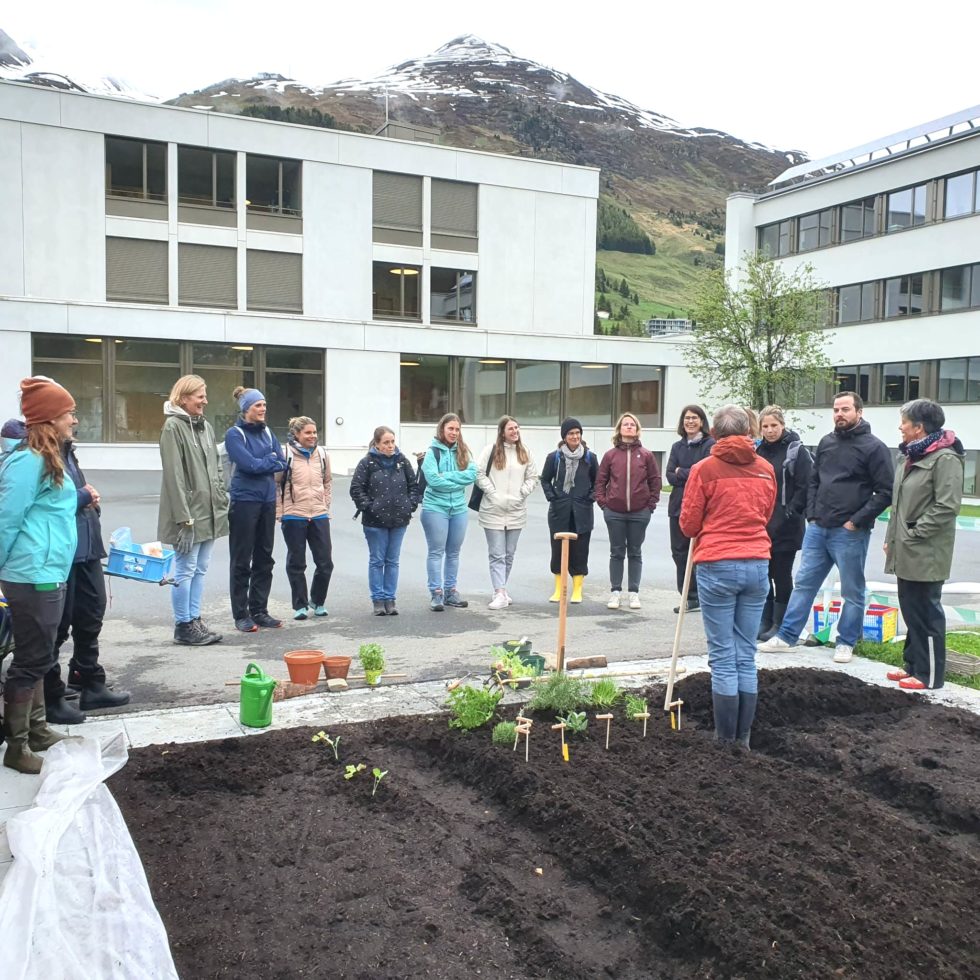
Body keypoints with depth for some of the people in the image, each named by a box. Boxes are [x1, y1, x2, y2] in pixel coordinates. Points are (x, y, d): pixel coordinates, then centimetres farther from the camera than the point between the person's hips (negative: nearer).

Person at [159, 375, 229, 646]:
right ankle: (183, 626, 9)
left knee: (200, 569, 13)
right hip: (189, 513, -8)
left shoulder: (205, 426, 14)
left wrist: (222, 501, 13)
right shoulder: (173, 426, -10)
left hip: (209, 512, 8)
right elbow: (174, 475, -16)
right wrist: (183, 516, -20)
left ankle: (194, 620, 21)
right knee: (185, 570, 0)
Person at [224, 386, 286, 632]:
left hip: (267, 501, 6)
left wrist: (261, 463, -9)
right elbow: (249, 464, -18)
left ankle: (259, 611, 20)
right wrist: (271, 460, -4)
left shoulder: (267, 432, 11)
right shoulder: (235, 434, -7)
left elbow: (282, 463, 4)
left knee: (264, 559, 10)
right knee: (242, 561, 1)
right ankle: (241, 615, 9)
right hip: (244, 502, -6)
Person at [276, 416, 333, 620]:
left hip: (319, 516, 4)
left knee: (325, 562, 4)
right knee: (296, 563, 7)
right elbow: (275, 484, -4)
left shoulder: (322, 454, 6)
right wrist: (280, 512, -6)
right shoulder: (285, 454, -8)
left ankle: (317, 601, 24)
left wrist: (325, 506, 12)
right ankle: (300, 605, 18)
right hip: (293, 517, -4)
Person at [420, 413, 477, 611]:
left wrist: (447, 476, -14)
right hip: (435, 507, -5)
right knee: (436, 551, 0)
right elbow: (433, 479, -17)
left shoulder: (463, 451, 7)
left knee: (453, 552, 12)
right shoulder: (433, 451, -6)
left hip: (458, 508, 5)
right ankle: (436, 593, 5)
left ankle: (450, 591, 22)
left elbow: (472, 474, -6)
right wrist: (459, 481, -10)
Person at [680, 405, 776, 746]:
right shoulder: (766, 469, 6)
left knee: (723, 658, 2)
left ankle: (725, 741, 7)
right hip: (757, 565, 4)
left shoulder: (705, 469, -6)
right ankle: (743, 739, 17)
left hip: (717, 566, -4)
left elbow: (688, 524, -1)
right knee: (746, 656, 11)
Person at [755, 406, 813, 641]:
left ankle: (780, 624, 12)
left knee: (781, 575, 3)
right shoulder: (758, 451, 12)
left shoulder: (796, 450, -6)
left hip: (785, 526, -6)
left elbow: (805, 486, -11)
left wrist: (792, 511, -15)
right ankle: (765, 622, 20)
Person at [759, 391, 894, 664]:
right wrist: (811, 515, 8)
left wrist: (856, 521, -13)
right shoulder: (826, 442, 11)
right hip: (817, 528, 6)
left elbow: (885, 492, -10)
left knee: (853, 592, 6)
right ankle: (786, 636, 16)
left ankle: (846, 642, 19)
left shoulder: (874, 447, -7)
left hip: (850, 533, -6)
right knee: (804, 583, 9)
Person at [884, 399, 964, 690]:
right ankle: (913, 664, 27)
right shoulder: (910, 456, 16)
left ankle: (929, 675, 8)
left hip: (926, 556, -9)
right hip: (906, 553, 9)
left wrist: (913, 534, -16)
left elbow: (947, 507, -20)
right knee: (911, 612, 16)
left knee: (926, 614, -1)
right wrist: (892, 538, 14)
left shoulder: (945, 458, -14)